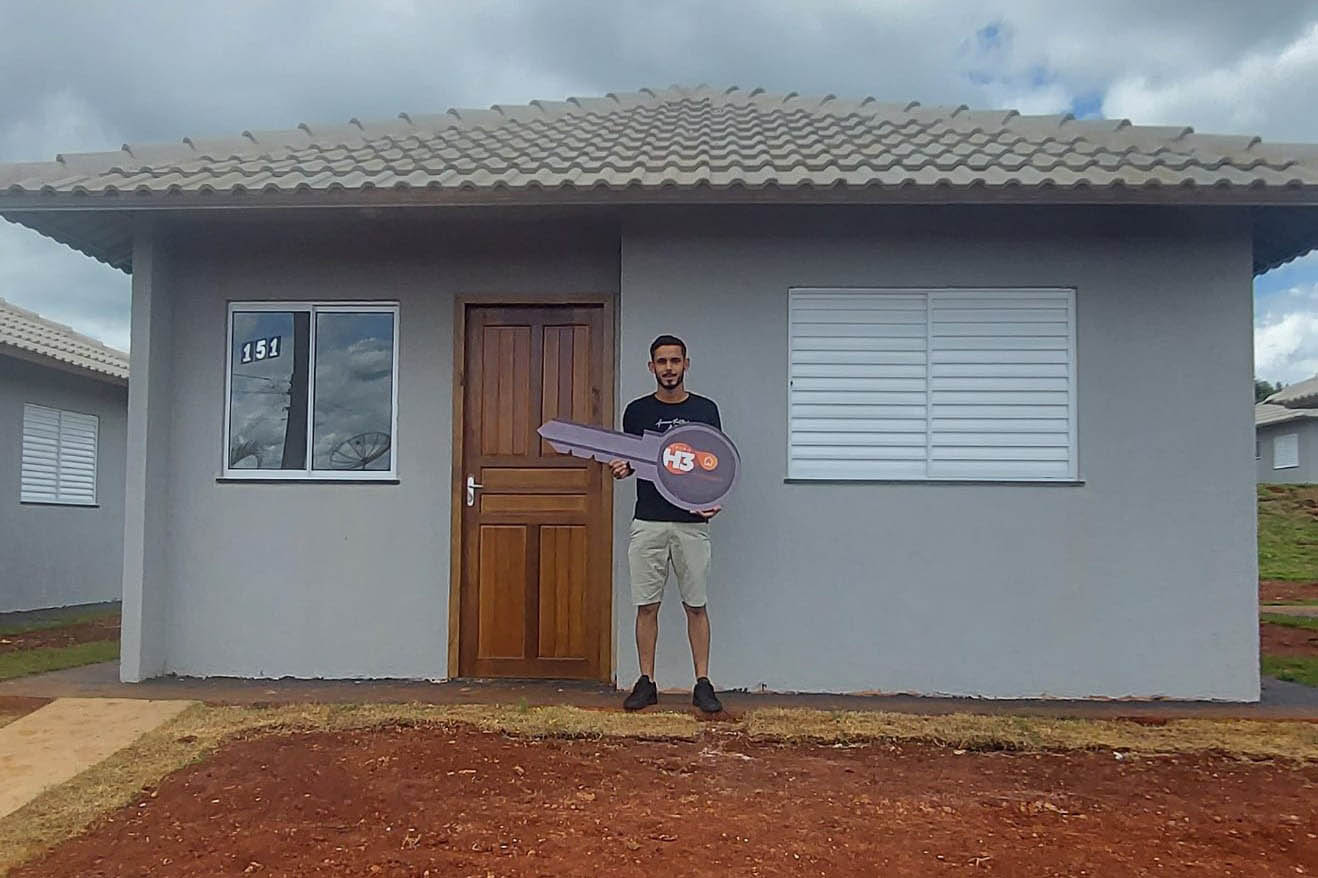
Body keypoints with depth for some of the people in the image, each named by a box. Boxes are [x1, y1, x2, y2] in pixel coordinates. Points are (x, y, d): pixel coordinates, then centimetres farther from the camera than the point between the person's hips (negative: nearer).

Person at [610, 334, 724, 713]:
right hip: (648, 522, 1)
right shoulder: (637, 411, 6)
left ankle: (702, 684, 10)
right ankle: (646, 683, 13)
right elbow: (627, 460, 12)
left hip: (692, 522, -1)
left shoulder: (705, 409, 5)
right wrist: (621, 467, -12)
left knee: (696, 606, 3)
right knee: (646, 606, 3)